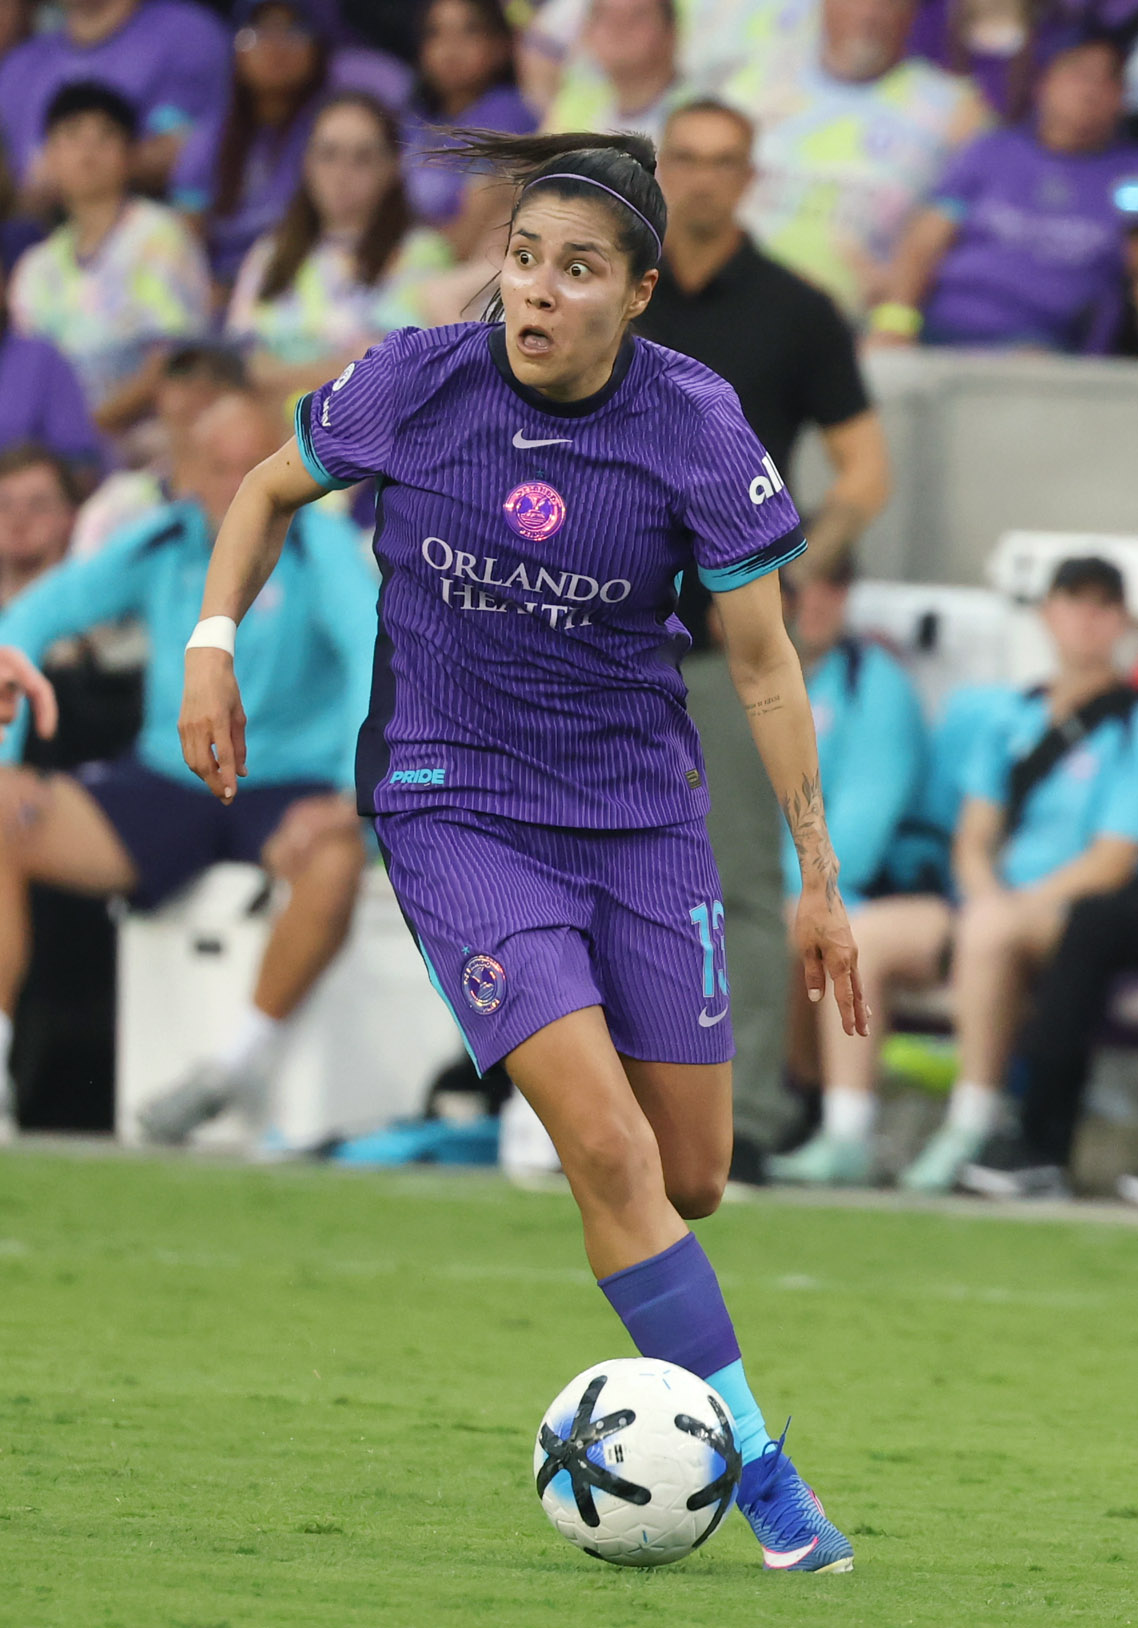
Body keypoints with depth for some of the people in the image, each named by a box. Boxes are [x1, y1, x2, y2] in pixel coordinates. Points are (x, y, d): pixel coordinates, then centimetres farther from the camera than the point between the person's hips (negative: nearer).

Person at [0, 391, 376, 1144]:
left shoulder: (319, 546, -10)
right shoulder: (161, 544, 1)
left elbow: (374, 651, -24)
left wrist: (353, 801, -36)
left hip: (287, 790, -4)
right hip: (168, 784, 4)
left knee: (333, 865, -38)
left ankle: (243, 1061, -19)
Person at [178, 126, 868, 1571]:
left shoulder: (695, 428, -9)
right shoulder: (415, 384, -10)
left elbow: (764, 660, -1)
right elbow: (270, 491, 10)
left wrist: (819, 879, 0)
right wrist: (211, 647, -4)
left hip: (644, 813, 2)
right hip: (454, 808, -2)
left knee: (693, 1180, 4)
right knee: (609, 1147, -19)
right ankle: (756, 1467, -14)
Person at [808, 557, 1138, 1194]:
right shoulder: (1014, 717, 17)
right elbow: (973, 841, 16)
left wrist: (1013, 906, -16)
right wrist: (988, 890, -7)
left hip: (1075, 917, -6)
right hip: (996, 901, 6)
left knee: (990, 930, -38)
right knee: (860, 934, -15)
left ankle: (972, 1131, -32)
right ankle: (845, 1138, -20)